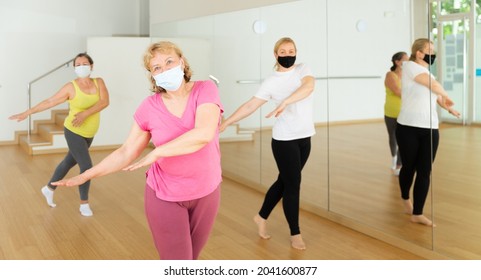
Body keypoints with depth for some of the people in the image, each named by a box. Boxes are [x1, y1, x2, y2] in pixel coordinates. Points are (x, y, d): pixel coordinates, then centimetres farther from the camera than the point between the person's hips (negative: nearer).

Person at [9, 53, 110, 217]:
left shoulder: (99, 82, -4)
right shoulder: (71, 87, -13)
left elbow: (104, 102, -19)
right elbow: (49, 102, -7)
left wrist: (85, 113, -32)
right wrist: (27, 113, -7)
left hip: (89, 134, 5)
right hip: (74, 132, -5)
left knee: (69, 162, 20)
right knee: (86, 167, -9)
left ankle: (49, 189, 41)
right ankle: (84, 203, 8)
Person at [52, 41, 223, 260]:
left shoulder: (206, 90, -13)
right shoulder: (150, 107, -9)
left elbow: (204, 134, -30)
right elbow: (126, 152, -2)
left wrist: (156, 152, -26)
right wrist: (85, 176, -7)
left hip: (206, 192, 1)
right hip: (165, 195, -1)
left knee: (191, 259, 20)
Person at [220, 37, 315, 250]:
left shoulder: (303, 69, -1)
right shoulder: (271, 82, -5)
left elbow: (308, 86, -22)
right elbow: (250, 105, -4)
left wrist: (285, 102, -38)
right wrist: (225, 123, -8)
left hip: (305, 138, 4)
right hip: (284, 140, -4)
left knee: (284, 181, 14)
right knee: (292, 184, -1)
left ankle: (261, 217, 34)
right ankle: (295, 234, 14)